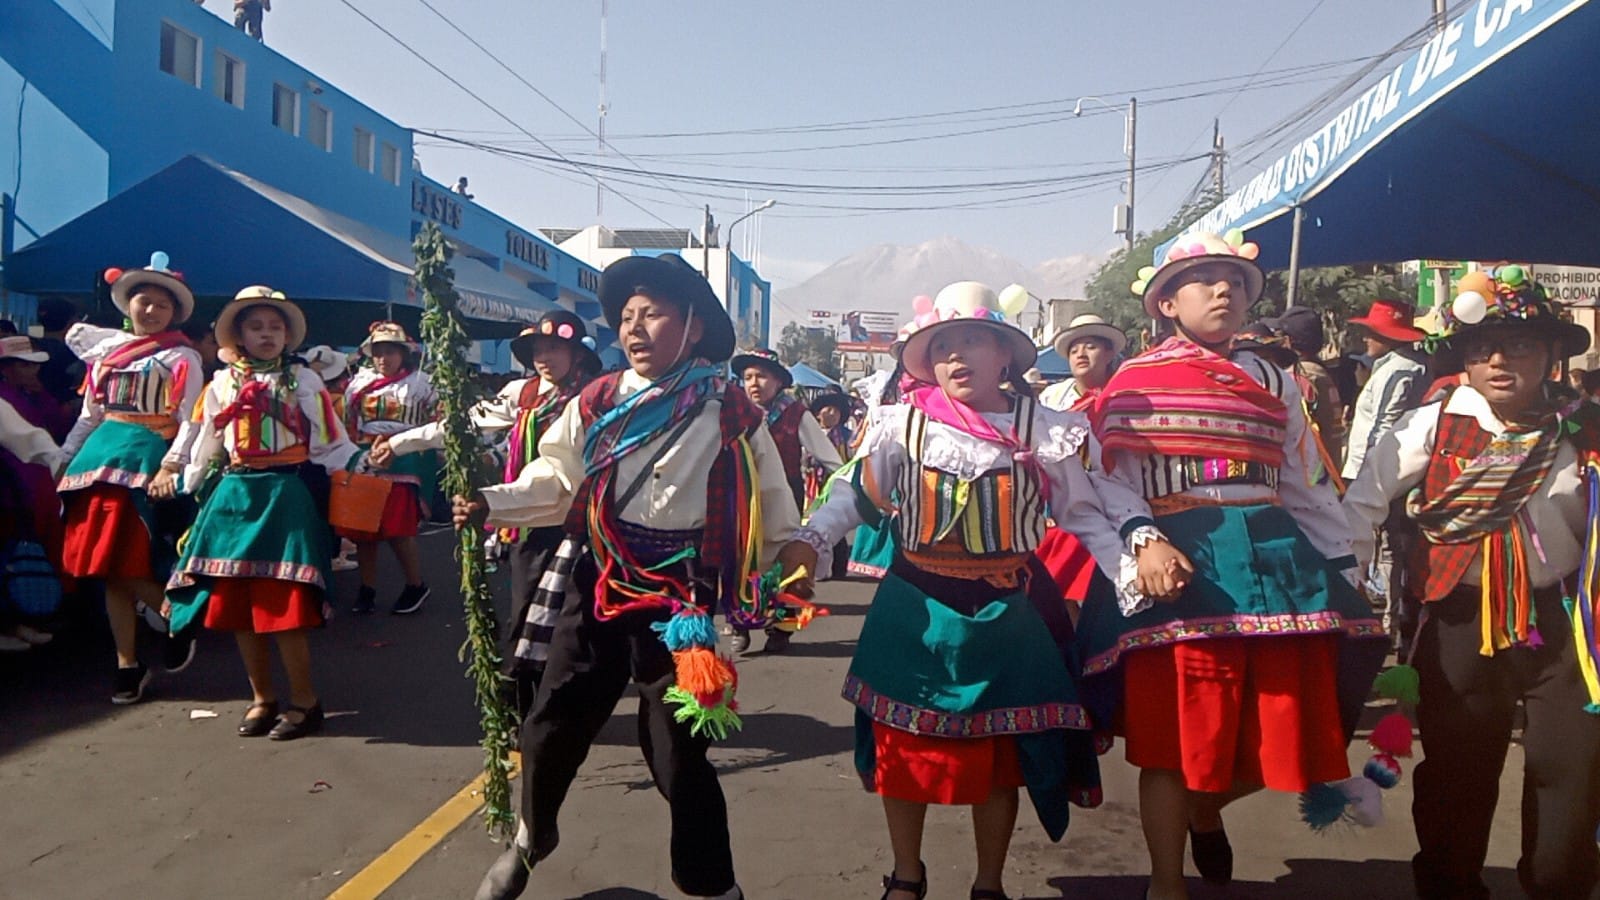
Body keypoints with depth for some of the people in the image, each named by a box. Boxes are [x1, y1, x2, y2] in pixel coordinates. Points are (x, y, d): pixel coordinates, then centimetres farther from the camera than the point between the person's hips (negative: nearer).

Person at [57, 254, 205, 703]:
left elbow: (189, 422, -8)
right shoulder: (107, 348, 16)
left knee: (130, 567, -12)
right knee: (107, 569, 6)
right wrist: (66, 460, 16)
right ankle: (128, 663, 14)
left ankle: (179, 623, 14)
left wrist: (170, 467, -20)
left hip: (147, 460, -6)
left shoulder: (181, 357, 0)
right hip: (101, 455, 6)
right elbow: (90, 414, 20)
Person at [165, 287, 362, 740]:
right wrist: (189, 491, 18)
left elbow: (330, 443, 0)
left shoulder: (303, 380, 2)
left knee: (283, 603, -8)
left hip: (286, 495, -4)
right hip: (233, 496, 4)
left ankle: (304, 700, 6)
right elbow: (205, 447, 18)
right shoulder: (222, 382, 11)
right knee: (235, 603, 6)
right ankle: (262, 697, 20)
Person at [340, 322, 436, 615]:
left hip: (401, 463, -4)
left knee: (398, 531, -8)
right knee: (363, 530, 5)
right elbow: (346, 421, 16)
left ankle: (416, 586, 11)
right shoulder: (359, 382, 12)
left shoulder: (419, 383, 2)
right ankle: (367, 590, 18)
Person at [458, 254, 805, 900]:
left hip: (682, 596, -3)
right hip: (598, 582, 3)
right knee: (553, 725, 9)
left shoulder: (730, 411, -4)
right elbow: (556, 481, 3)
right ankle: (531, 837, 40)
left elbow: (770, 508, 3)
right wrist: (494, 504, -12)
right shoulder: (597, 403, 2)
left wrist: (793, 566, 5)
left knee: (678, 749, 2)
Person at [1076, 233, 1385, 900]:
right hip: (1179, 567, -4)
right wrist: (1145, 540, -20)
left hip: (1276, 562, 5)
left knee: (1281, 734, 7)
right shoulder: (1134, 382, 2)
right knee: (1172, 740, 0)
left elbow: (1304, 488, 19)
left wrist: (1345, 572, 13)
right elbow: (1107, 479, -4)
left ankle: (1206, 811, 39)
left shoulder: (1276, 384, 16)